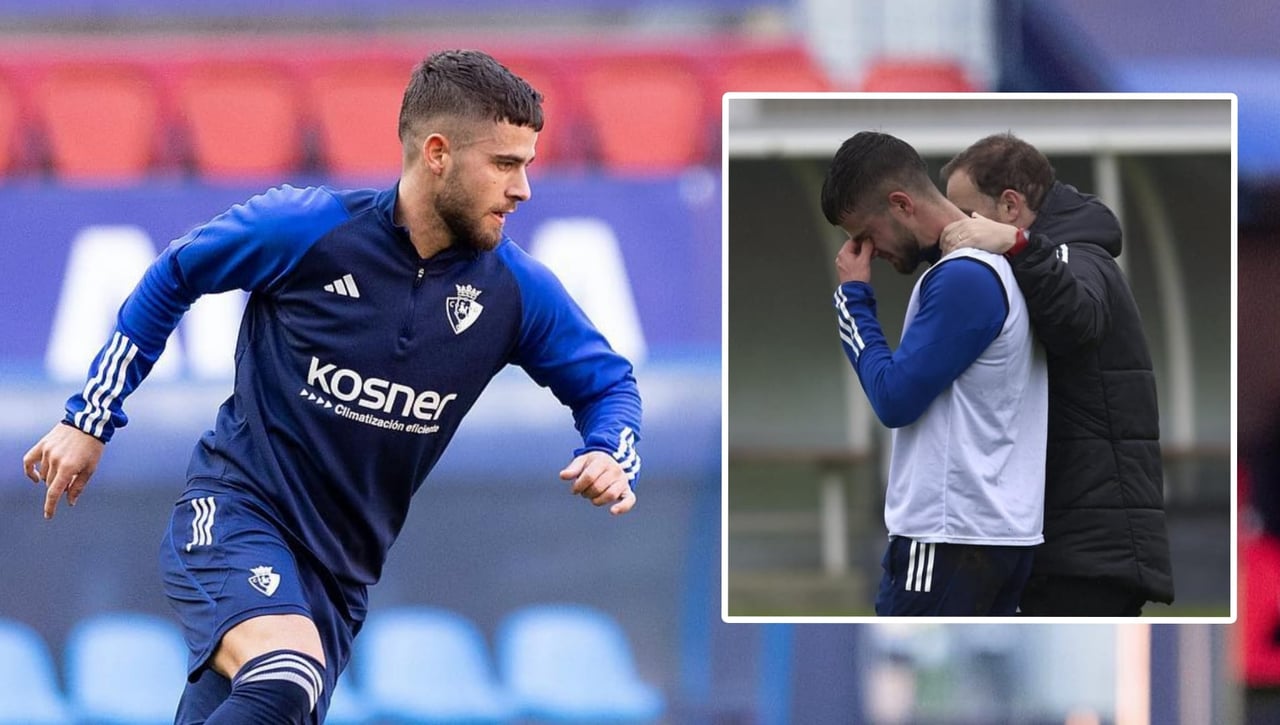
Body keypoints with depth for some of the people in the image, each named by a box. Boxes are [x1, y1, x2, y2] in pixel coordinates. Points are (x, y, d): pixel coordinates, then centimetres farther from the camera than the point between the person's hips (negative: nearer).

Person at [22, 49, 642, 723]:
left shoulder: (517, 289, -4)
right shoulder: (305, 227, -13)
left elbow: (606, 383, 11)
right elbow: (172, 278, 4)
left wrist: (609, 458, -12)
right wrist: (89, 419, 7)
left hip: (340, 568, 5)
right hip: (235, 511, -5)